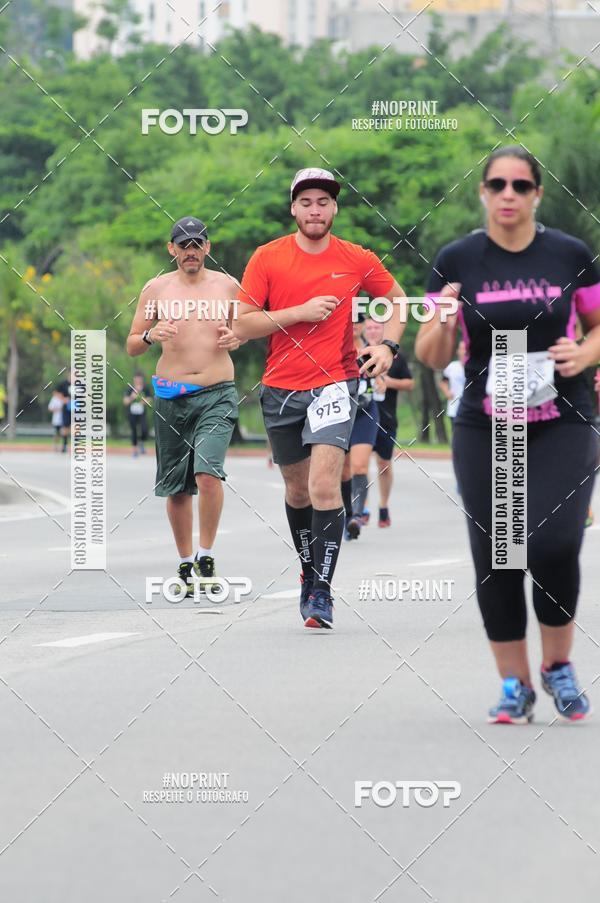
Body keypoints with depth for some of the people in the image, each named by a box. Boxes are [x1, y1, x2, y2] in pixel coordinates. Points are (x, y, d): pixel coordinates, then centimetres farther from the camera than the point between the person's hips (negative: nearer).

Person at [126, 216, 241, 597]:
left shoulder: (227, 286, 6)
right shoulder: (156, 288, 5)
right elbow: (132, 346, 9)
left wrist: (236, 339, -2)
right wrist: (150, 336, -13)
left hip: (217, 394, -2)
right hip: (171, 397, 2)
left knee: (208, 473, -20)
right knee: (176, 487, 6)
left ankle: (206, 558, -8)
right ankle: (185, 563, 20)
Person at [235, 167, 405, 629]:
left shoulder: (357, 260, 0)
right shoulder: (267, 258, -1)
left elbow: (396, 299, 18)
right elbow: (242, 324, -5)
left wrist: (388, 345, 1)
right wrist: (300, 312, -15)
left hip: (334, 383, -2)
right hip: (281, 388, 2)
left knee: (324, 485, -19)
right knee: (297, 490, 14)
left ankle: (322, 592, -16)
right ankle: (310, 570, 35)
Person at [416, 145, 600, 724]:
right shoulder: (456, 261, 1)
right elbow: (432, 357, 5)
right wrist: (441, 323, -17)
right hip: (484, 435, 1)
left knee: (553, 545, -16)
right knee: (495, 558, 1)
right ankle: (515, 686, 15)